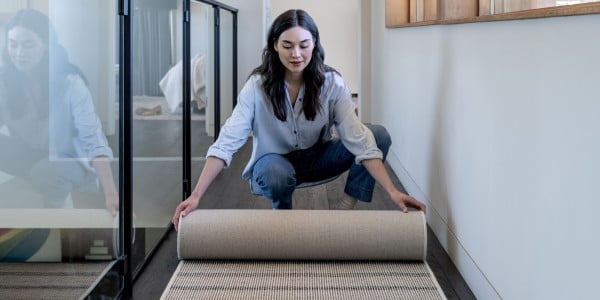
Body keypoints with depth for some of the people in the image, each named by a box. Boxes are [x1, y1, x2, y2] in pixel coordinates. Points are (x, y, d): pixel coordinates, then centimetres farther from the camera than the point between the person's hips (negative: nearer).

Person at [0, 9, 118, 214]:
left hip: (70, 161, -3)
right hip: (30, 156, 3)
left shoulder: (70, 83, -21)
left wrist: (111, 194, -35)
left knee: (46, 172, -35)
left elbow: (93, 140, -26)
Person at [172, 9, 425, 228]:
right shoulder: (258, 85, -21)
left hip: (317, 158, 2)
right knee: (276, 175, -39)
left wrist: (392, 191, -36)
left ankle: (346, 212, -9)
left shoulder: (332, 84, -18)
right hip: (275, 164, -2)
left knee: (379, 135, -21)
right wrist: (196, 196, -38)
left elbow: (358, 140, -25)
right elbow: (226, 142, -27)